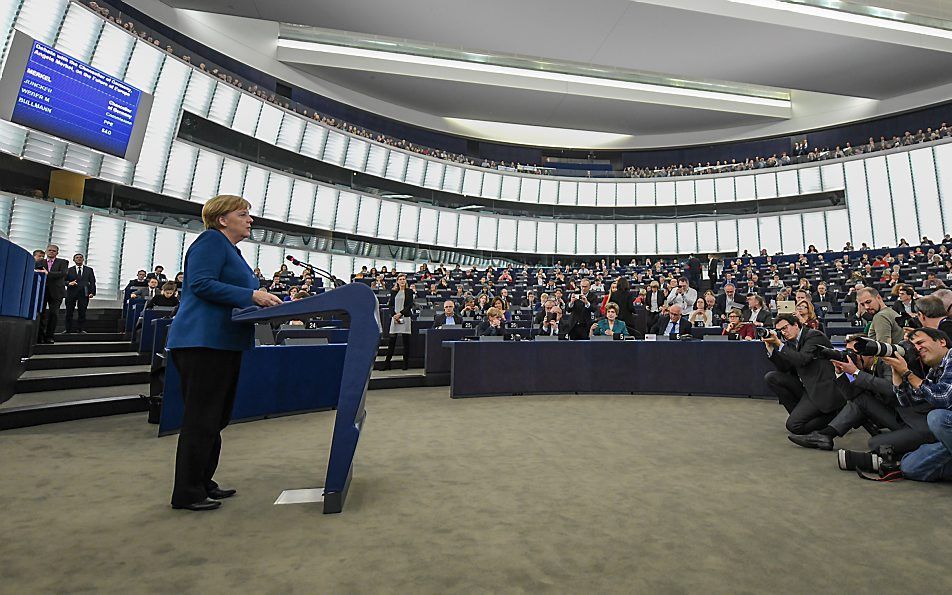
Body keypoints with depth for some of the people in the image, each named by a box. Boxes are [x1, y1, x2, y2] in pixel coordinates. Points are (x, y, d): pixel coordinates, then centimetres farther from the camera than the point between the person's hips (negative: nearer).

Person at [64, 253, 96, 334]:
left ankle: (82, 329, 2)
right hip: (71, 293, 1)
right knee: (69, 313, 2)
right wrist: (69, 283, -14)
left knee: (82, 312, -2)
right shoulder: (69, 270, 12)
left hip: (84, 294, -1)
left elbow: (92, 282, 8)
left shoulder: (89, 270, 12)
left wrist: (92, 292, -3)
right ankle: (68, 329, 9)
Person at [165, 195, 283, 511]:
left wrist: (270, 301, 10)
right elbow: (201, 284, -20)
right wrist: (252, 296, -23)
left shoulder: (232, 250, 21)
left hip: (225, 343, 10)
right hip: (203, 342, -10)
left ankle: (203, 483, 27)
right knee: (201, 419, -2)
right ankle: (187, 493, 10)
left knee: (216, 418, 15)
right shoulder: (211, 240, -7)